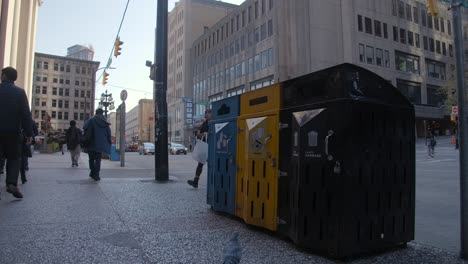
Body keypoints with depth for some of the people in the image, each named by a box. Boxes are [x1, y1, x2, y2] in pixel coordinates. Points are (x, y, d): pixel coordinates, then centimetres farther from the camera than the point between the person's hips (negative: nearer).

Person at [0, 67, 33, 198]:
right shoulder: (20, 92, -3)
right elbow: (26, 114, -8)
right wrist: (29, 133, -5)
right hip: (13, 131, -1)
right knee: (14, 158, 9)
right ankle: (12, 183, -8)